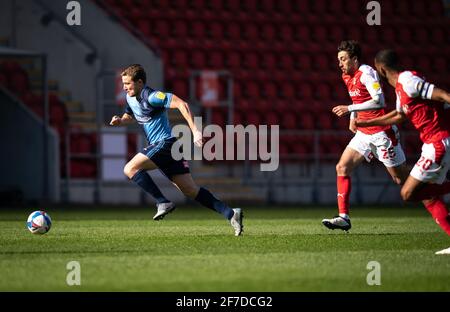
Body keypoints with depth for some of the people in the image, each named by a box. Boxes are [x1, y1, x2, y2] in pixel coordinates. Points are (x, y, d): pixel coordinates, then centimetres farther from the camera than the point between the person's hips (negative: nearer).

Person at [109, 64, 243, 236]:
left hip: (165, 143, -9)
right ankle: (230, 213, 3)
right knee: (191, 190, 5)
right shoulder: (130, 98, 12)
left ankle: (163, 203, -15)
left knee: (130, 169, -16)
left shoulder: (150, 96, -16)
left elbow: (181, 104, -23)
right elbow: (130, 116, 32)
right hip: (161, 146, 9)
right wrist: (120, 121, 8)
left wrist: (195, 130, -30)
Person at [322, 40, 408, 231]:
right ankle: (344, 217, -8)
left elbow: (379, 101, -28)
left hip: (382, 132, -8)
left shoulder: (366, 73, -16)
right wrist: (353, 119, 15)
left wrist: (349, 109, -28)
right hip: (364, 132, 8)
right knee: (342, 167, -5)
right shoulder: (347, 77, 11)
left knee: (401, 179, -1)